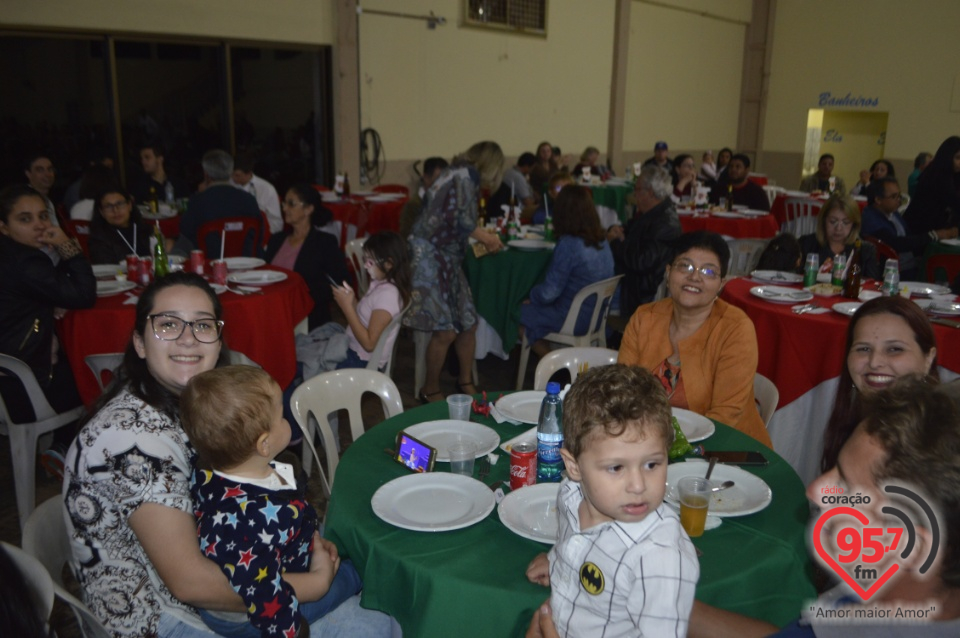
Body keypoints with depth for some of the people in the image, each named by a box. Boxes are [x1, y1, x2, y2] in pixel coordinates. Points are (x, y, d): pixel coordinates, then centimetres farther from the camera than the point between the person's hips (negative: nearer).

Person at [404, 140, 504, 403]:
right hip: (430, 256, -10)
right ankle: (430, 391, 8)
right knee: (445, 330, -10)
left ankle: (466, 383, 23)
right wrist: (489, 239, 0)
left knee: (468, 324, 7)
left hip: (445, 259, 10)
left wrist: (483, 238, 31)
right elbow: (465, 223, -17)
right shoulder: (463, 177, -10)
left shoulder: (461, 176, 17)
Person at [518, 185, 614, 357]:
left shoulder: (568, 245, -25)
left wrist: (532, 295, 1)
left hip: (574, 321, -8)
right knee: (531, 308, 22)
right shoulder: (601, 241, -1)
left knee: (520, 313, 8)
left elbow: (548, 293, -21)